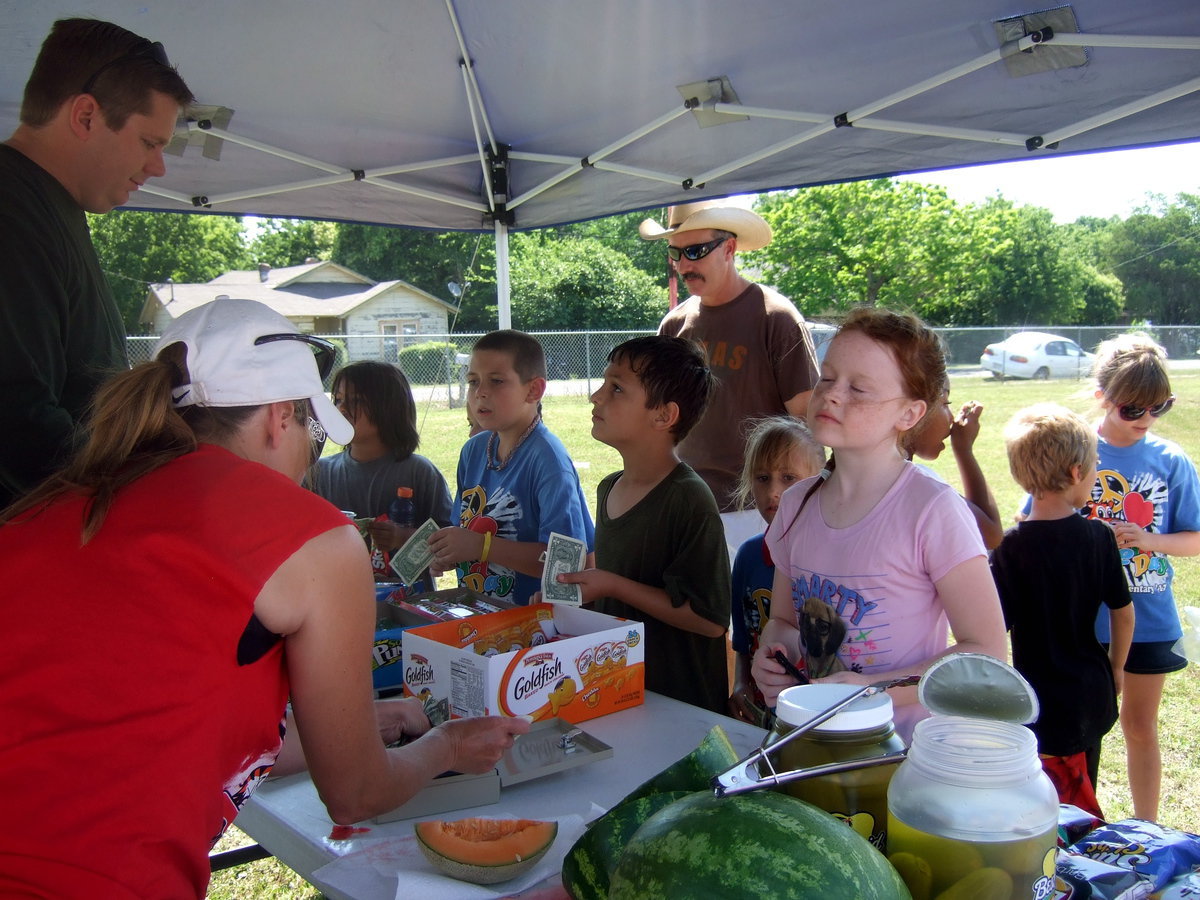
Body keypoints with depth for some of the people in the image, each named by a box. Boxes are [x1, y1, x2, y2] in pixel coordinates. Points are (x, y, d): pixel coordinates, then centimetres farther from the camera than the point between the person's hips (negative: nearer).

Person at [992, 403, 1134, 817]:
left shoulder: (1012, 549, -19)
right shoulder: (1099, 537, -6)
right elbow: (1123, 613, 4)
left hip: (1046, 708, -5)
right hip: (1094, 698, 5)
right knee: (1083, 807, 22)